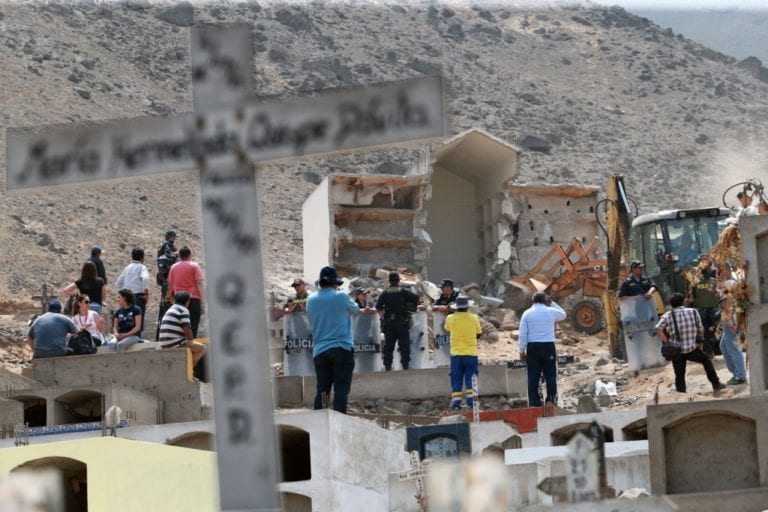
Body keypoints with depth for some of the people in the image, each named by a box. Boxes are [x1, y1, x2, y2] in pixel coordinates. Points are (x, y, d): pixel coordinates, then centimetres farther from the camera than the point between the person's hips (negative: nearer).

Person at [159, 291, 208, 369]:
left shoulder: (169, 310, 22)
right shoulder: (183, 310, -6)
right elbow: (187, 330, -14)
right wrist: (192, 339, 4)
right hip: (176, 344, -9)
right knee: (203, 348, -2)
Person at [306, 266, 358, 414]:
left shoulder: (311, 300, 6)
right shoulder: (341, 297, -6)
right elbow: (354, 309, 13)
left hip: (320, 350, 4)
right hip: (342, 348, -4)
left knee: (322, 390, 6)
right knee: (341, 389, -6)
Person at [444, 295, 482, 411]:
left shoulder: (450, 318, -3)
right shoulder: (474, 318, -4)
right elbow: (478, 334, 6)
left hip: (456, 354, 1)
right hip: (471, 353, -1)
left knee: (456, 380, 5)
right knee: (471, 379, 3)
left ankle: (456, 402, -1)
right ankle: (471, 401, -4)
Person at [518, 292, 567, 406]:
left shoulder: (527, 313, 2)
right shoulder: (551, 312, 1)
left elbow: (523, 334, 0)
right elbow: (563, 315, 24)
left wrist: (522, 350, 4)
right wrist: (552, 303, 22)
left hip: (532, 347, 1)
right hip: (548, 345, -1)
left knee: (533, 377, 2)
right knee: (550, 375, 4)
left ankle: (534, 403, 0)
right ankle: (551, 400, 0)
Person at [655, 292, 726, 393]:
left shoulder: (668, 315, -1)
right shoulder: (693, 312, 2)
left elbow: (658, 329, -15)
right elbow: (700, 330, 6)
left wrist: (667, 342, -8)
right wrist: (700, 344, 20)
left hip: (676, 350, 0)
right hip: (692, 349, 0)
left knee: (679, 375, 11)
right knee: (706, 360, 26)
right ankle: (716, 384, 31)